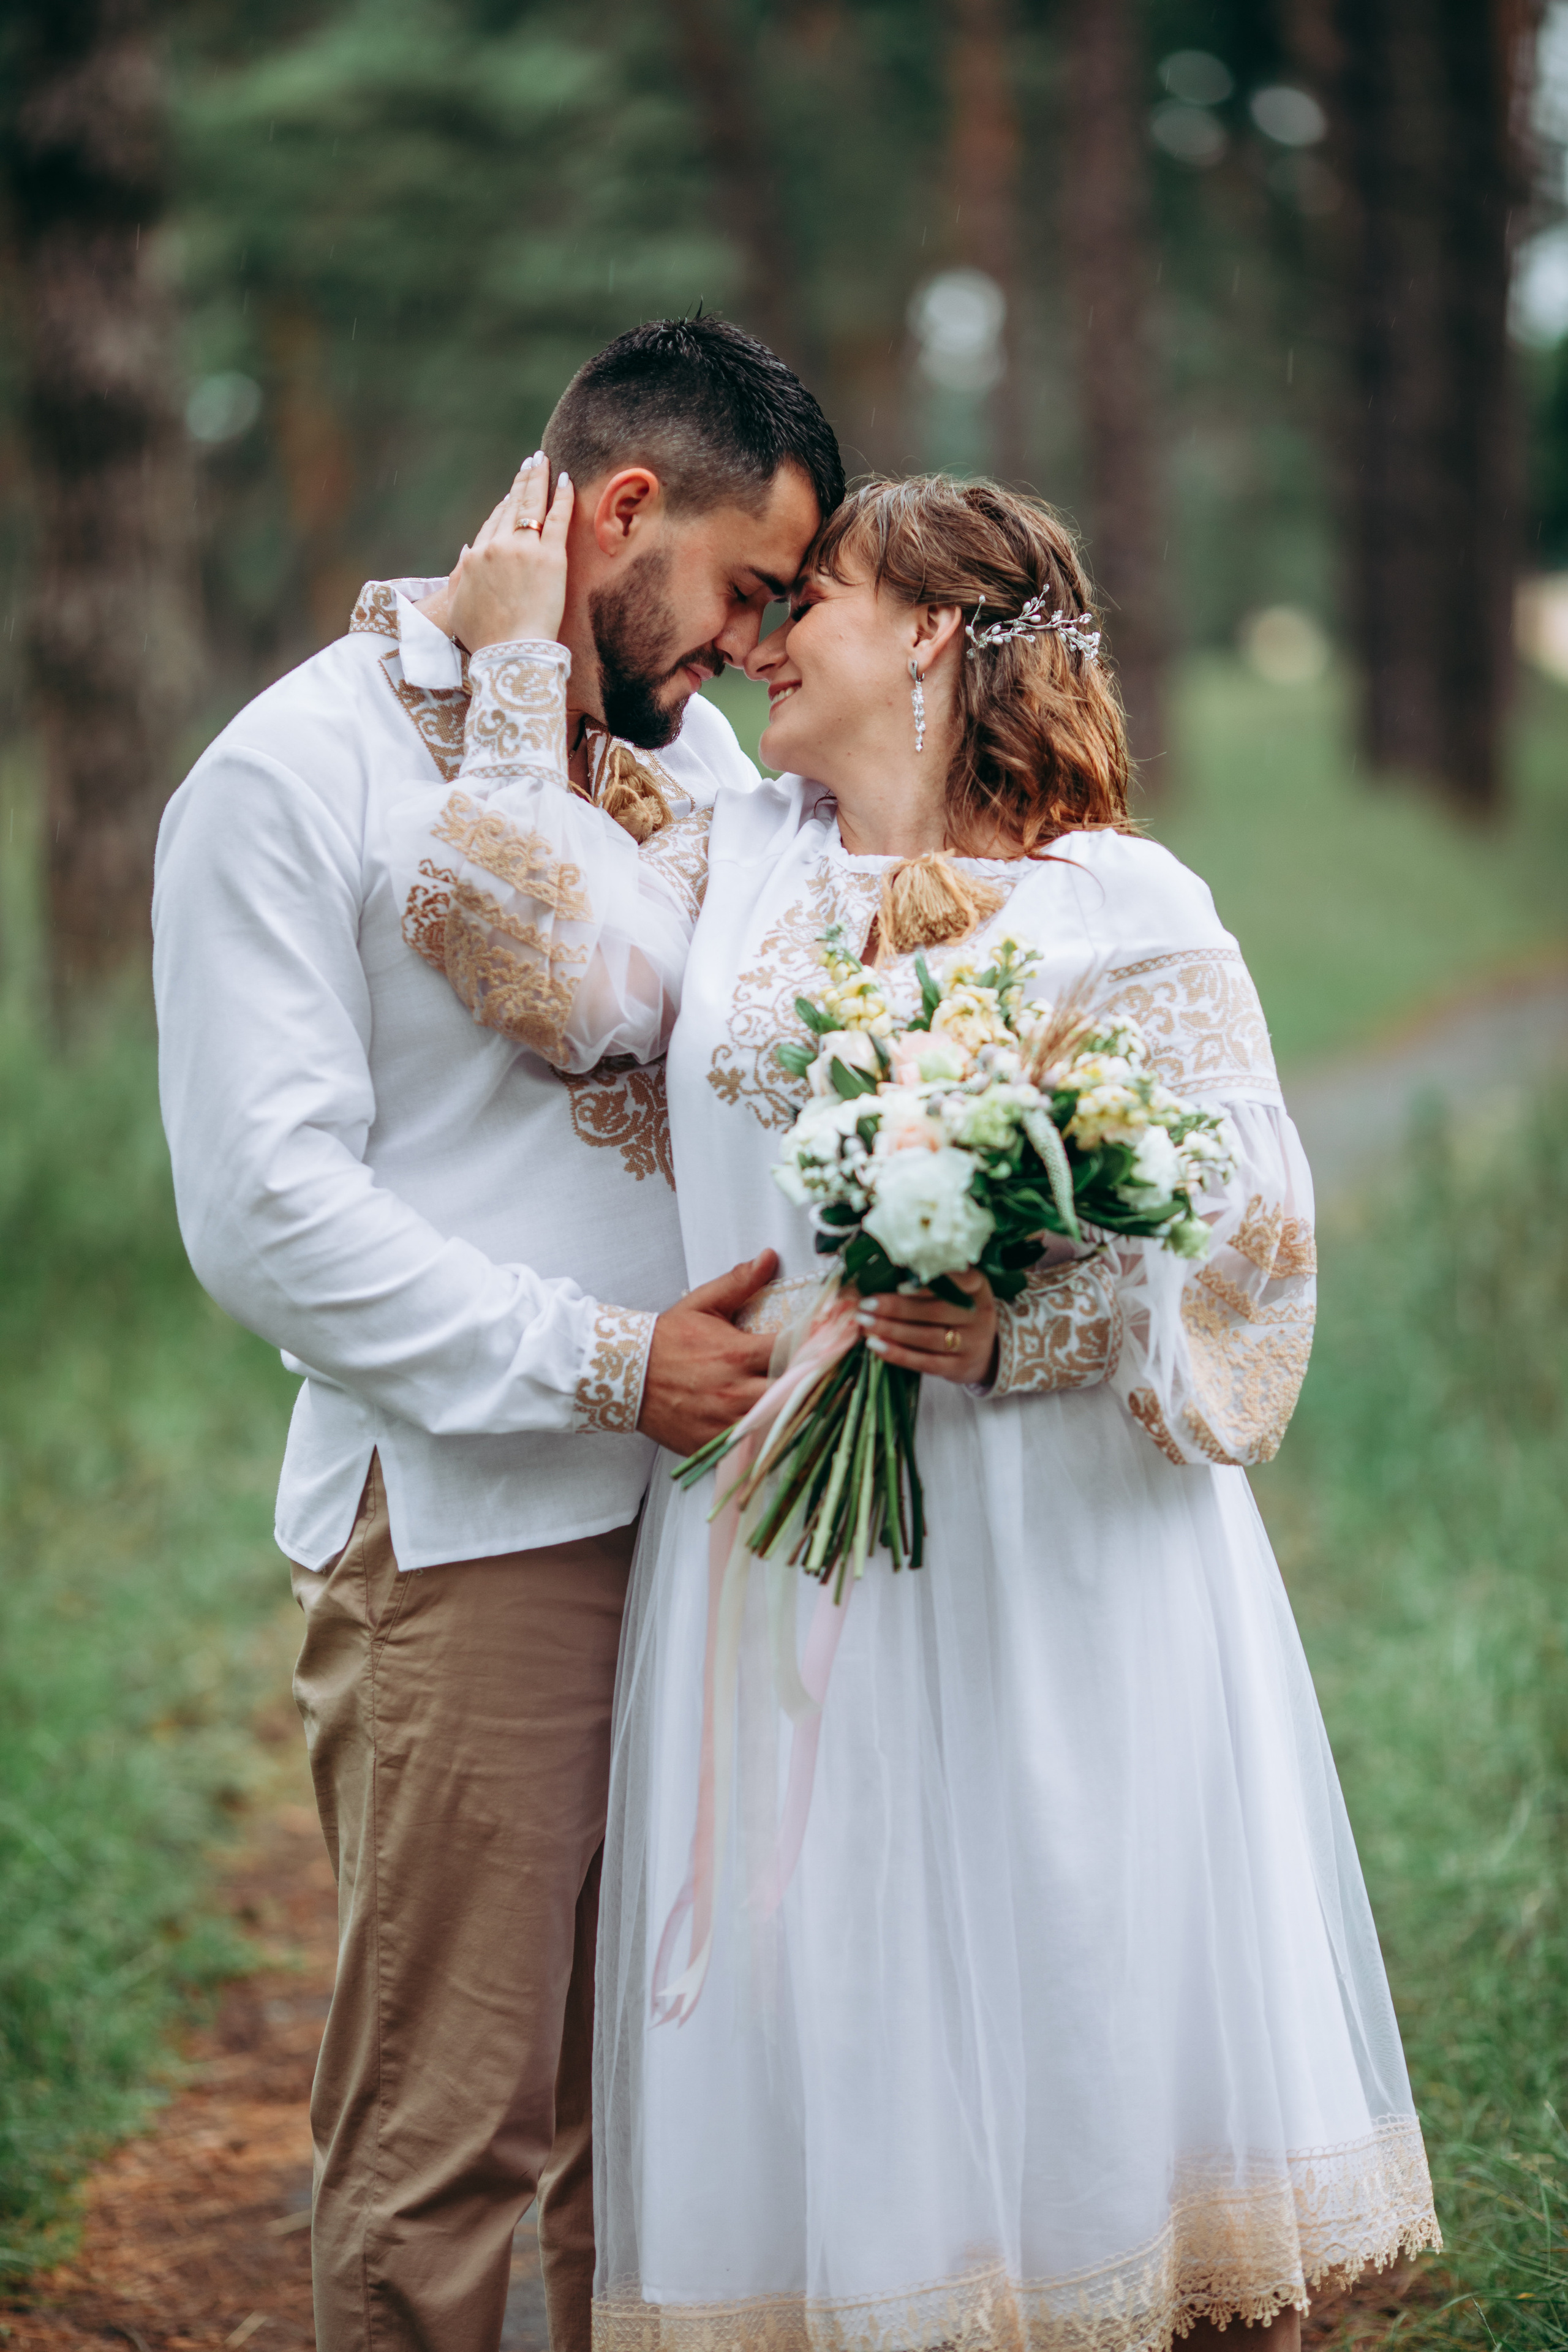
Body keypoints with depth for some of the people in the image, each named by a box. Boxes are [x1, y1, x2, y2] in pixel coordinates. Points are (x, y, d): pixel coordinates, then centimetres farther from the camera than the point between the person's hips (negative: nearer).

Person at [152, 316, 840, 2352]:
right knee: (448, 2137, -1)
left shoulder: (694, 748, 15)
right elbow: (268, 1213, -12)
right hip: (467, 1532, -6)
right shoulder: (292, 780, -6)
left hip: (706, 1495, 6)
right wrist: (609, 1363, -15)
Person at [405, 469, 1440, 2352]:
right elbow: (550, 971, -7)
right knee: (828, 2033, 6)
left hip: (1059, 1551, -3)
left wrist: (1039, 1333, -19)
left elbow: (1251, 1219, -5)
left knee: (1107, 2000, 2)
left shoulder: (1126, 907, -1)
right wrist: (519, 661, -5)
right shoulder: (739, 861, 11)